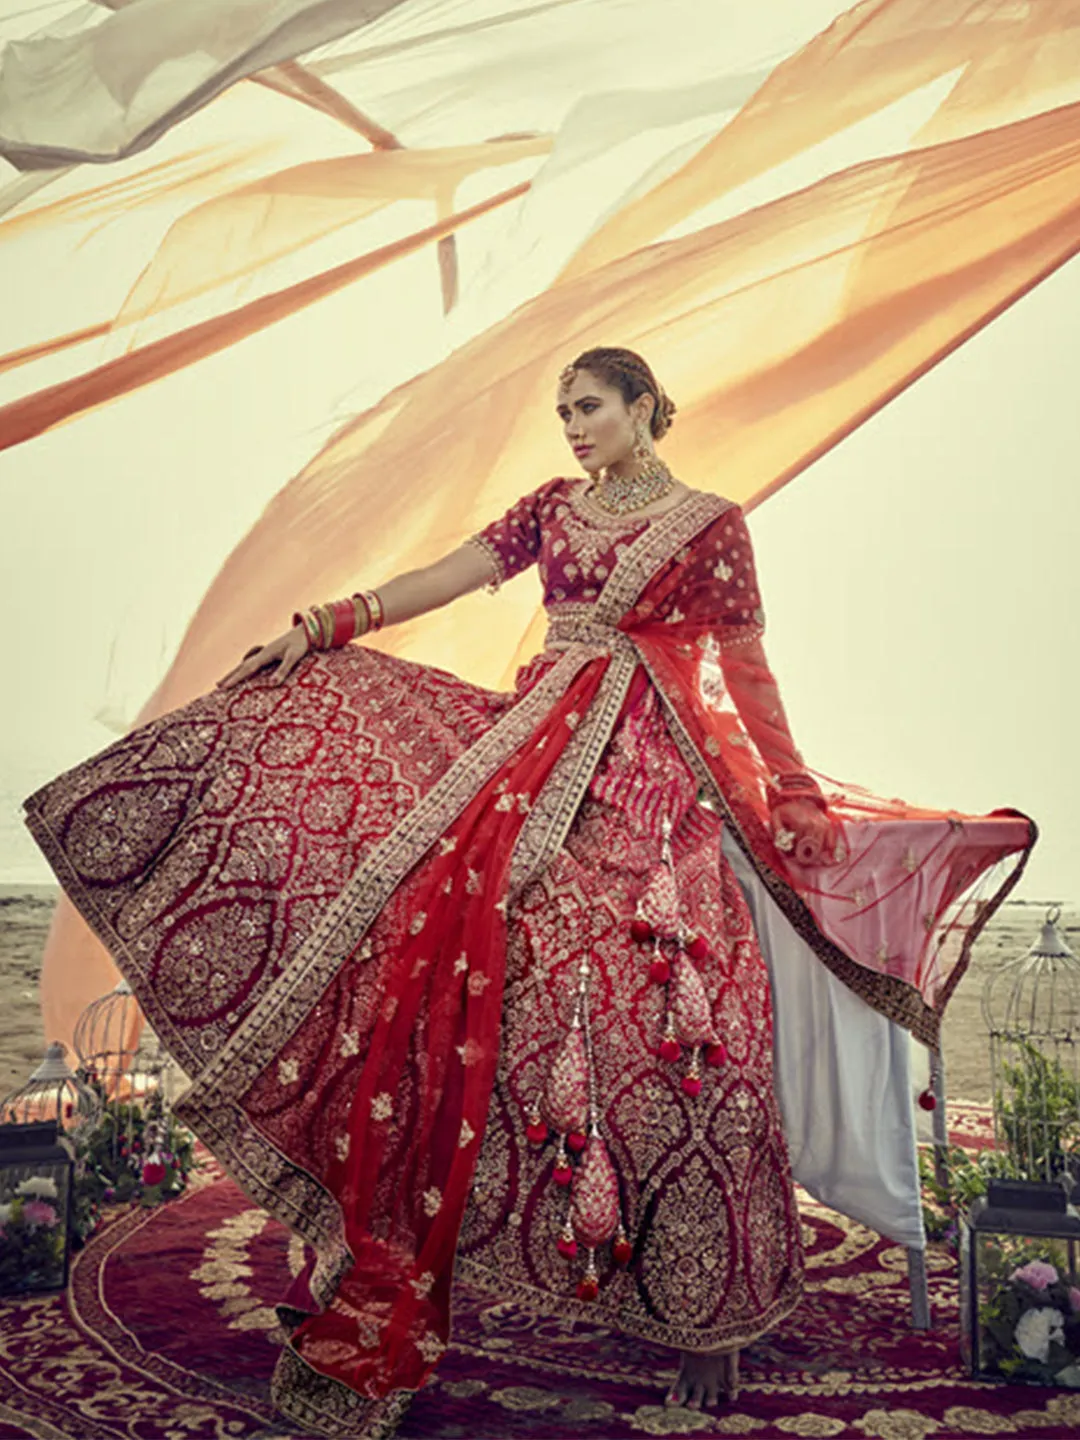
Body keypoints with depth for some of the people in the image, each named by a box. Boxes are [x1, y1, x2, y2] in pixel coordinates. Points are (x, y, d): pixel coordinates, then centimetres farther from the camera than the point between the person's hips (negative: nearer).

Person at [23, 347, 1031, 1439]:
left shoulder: (710, 522, 4)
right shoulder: (552, 507, 16)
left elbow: (747, 671, 5)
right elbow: (446, 578, 5)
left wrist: (798, 798, 2)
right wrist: (320, 627, -6)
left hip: (650, 776, -4)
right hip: (539, 758, 4)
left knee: (660, 1014, -8)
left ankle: (709, 1309, 10)